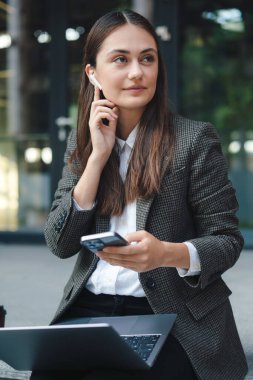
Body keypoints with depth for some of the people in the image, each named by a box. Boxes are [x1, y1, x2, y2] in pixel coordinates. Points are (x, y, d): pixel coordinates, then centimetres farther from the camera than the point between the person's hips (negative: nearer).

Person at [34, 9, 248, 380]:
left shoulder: (194, 138, -5)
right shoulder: (81, 141, 8)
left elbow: (227, 240, -4)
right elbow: (60, 243, 1)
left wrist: (167, 254, -24)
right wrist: (98, 156, -8)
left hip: (170, 319, -3)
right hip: (88, 311, 3)